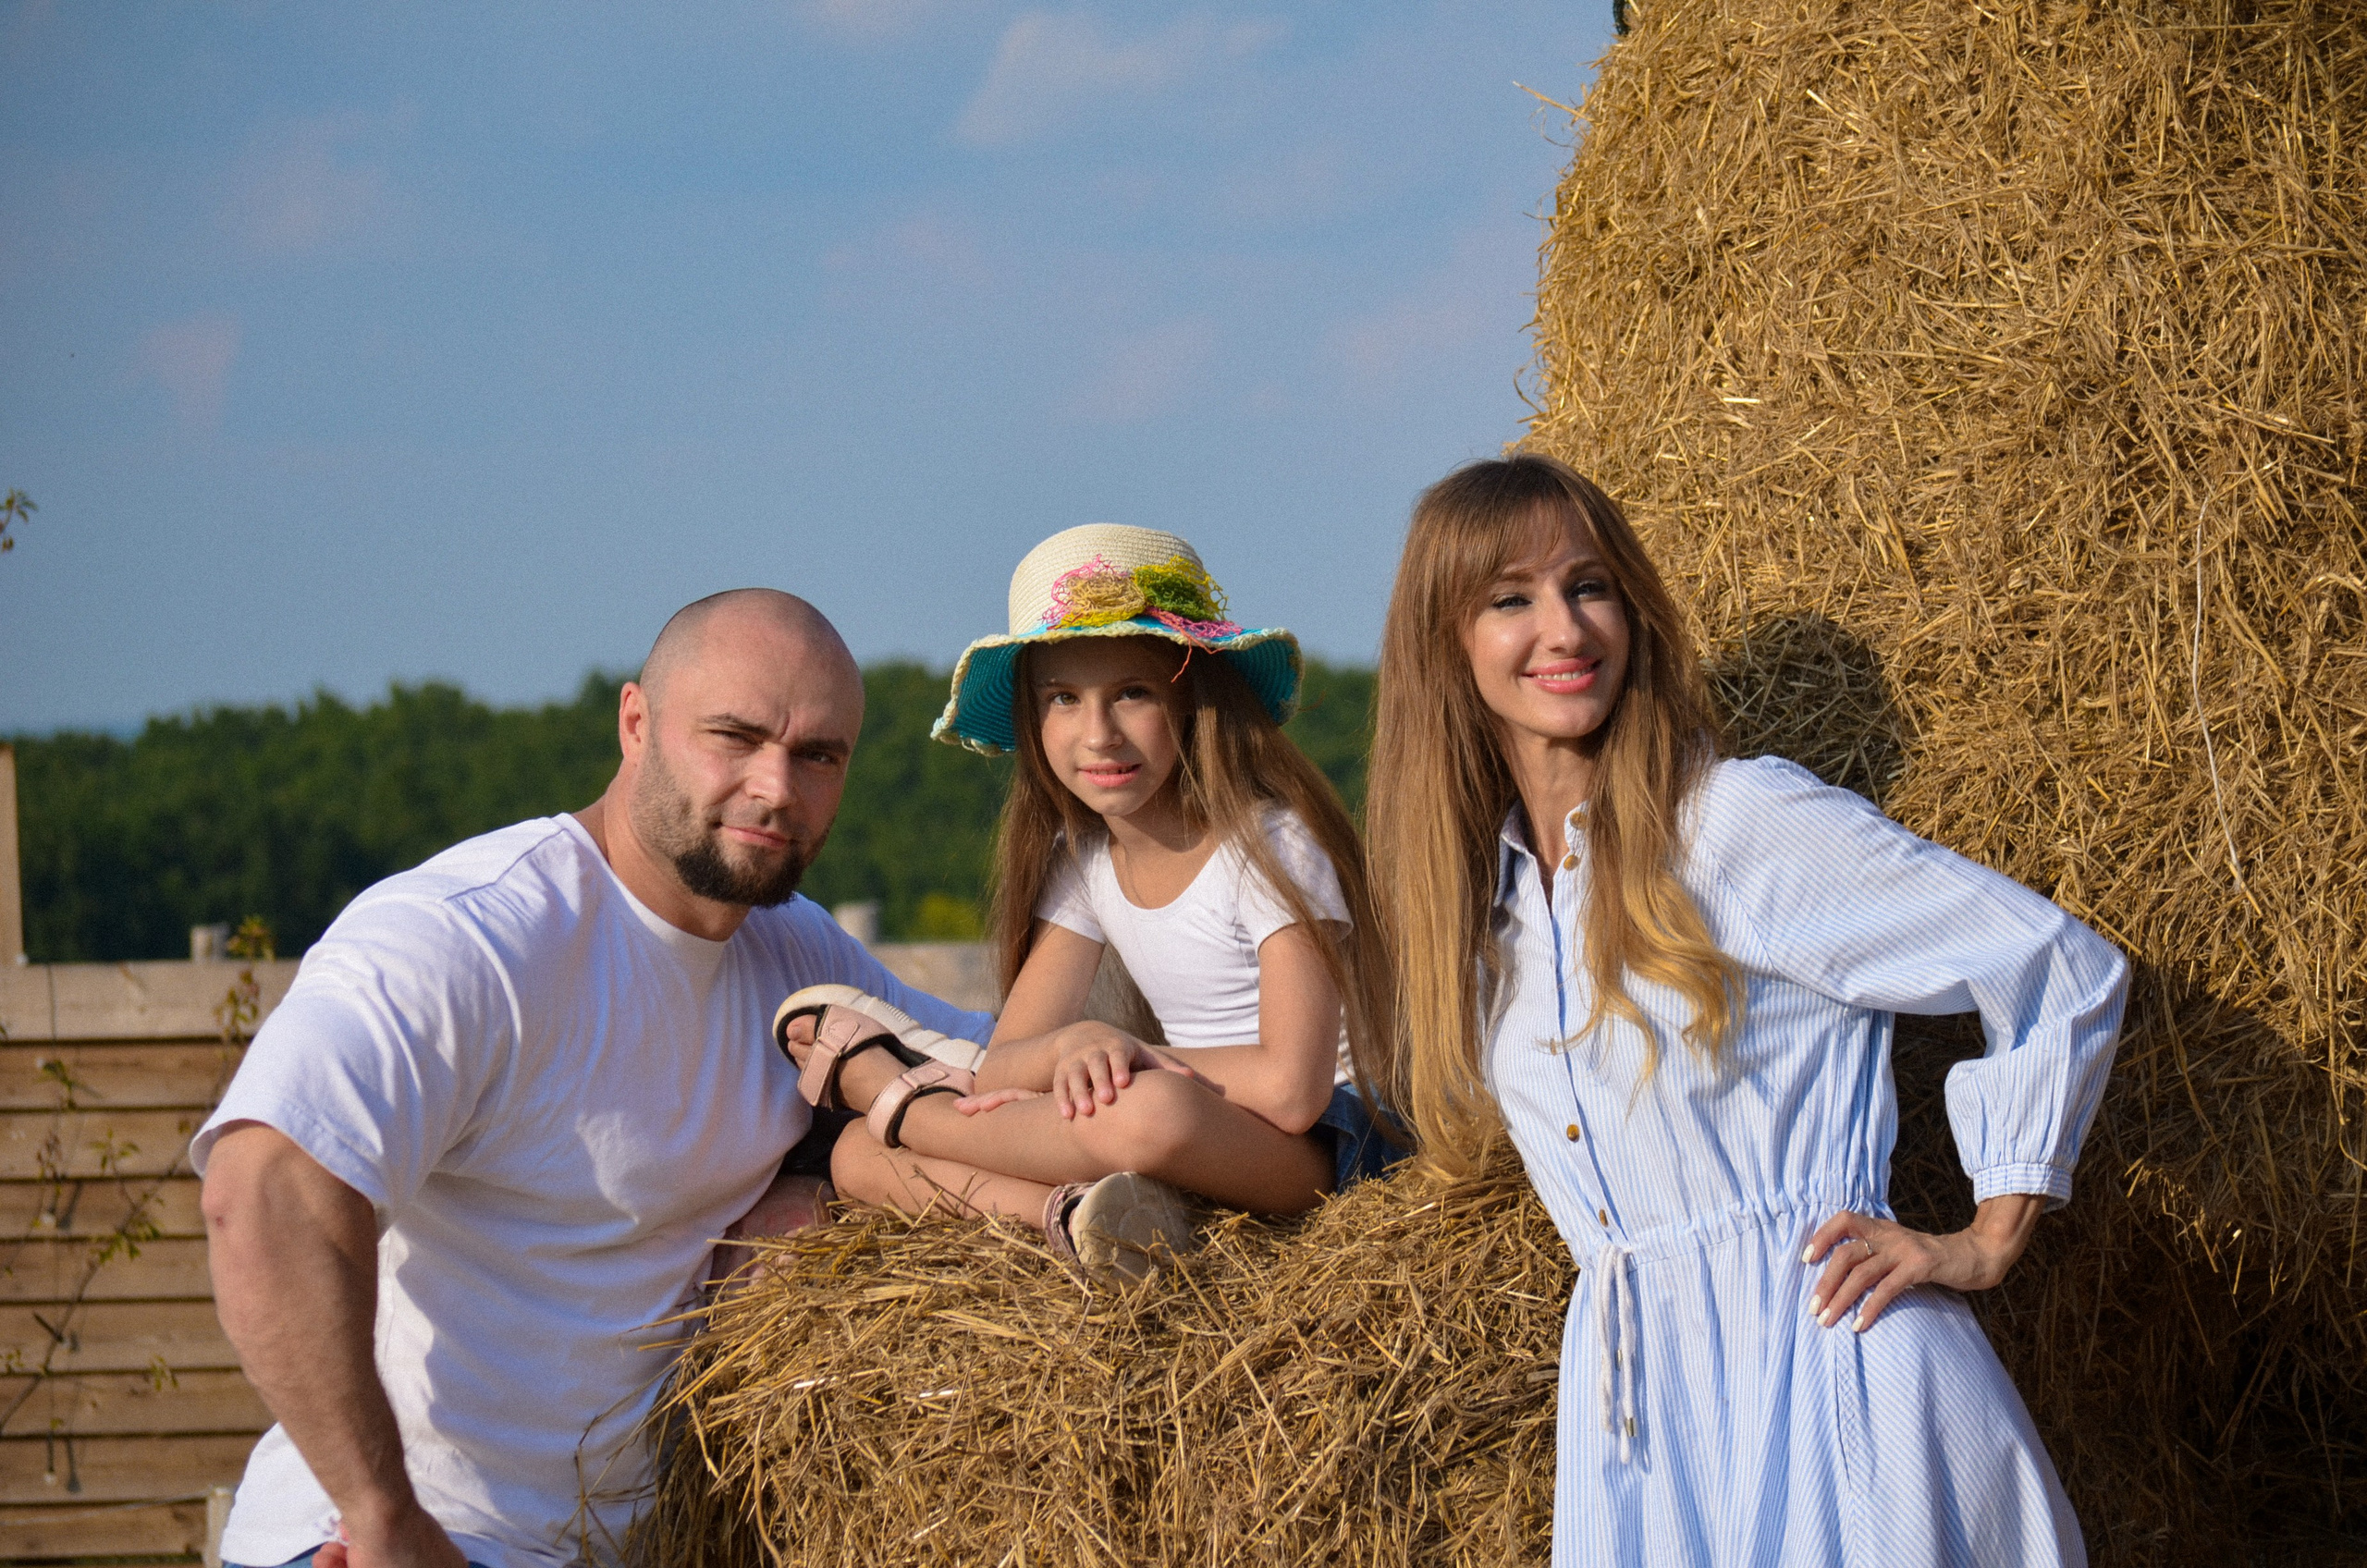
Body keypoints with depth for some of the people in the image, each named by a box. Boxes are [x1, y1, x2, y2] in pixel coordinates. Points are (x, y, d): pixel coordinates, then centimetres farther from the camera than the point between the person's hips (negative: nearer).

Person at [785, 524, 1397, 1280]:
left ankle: (892, 1095, -14)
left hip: (1320, 1148, -7)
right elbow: (1002, 1068, 1)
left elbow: (1291, 1089, -24)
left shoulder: (1270, 843, -13)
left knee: (1149, 1116, -41)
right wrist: (1071, 1048, -22)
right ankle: (1068, 1206, -30)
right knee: (856, 1158, -7)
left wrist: (1122, 1054, -12)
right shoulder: (1080, 861, 8)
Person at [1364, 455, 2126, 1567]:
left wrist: (1988, 1243, -3)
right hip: (1631, 1414, 6)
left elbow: (2062, 971, -6)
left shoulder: (1741, 824, -7)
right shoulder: (1476, 899, 13)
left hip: (1825, 1376, -6)